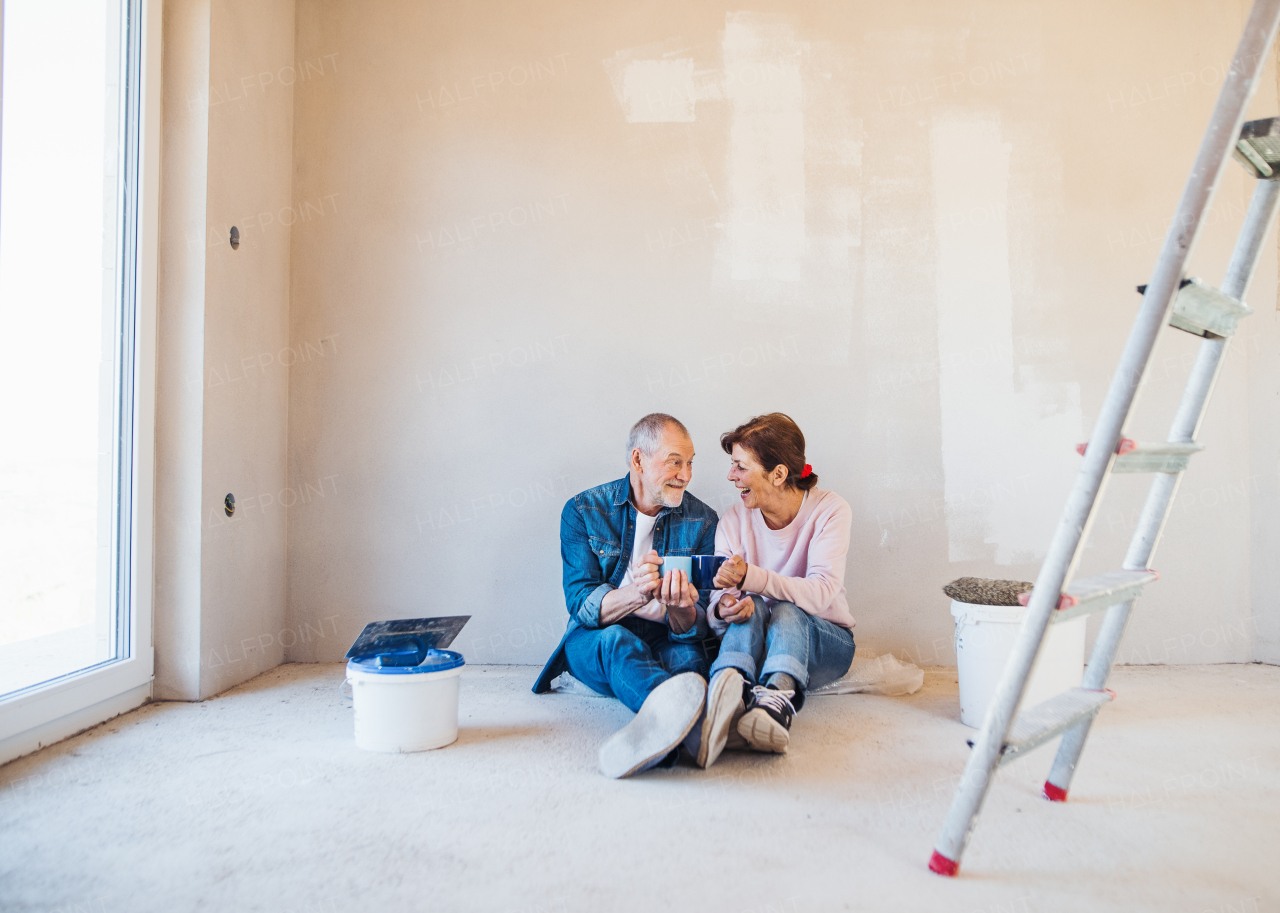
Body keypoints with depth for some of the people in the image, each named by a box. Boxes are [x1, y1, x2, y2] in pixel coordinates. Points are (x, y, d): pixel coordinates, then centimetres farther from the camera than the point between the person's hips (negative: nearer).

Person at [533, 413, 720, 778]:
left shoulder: (701, 521, 1)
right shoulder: (582, 511, -3)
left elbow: (698, 626, -5)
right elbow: (581, 603, -13)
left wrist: (679, 611, -32)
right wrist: (634, 595, -36)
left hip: (665, 643, 2)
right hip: (594, 643, -1)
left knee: (687, 653, -34)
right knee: (616, 639, -37)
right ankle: (671, 707, -70)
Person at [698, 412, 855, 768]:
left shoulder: (830, 509, -12)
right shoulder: (734, 521, -4)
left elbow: (821, 592, -27)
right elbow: (717, 606, -10)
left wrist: (750, 576, -41)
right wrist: (722, 611, -36)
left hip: (825, 641, -1)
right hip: (756, 645, 2)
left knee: (786, 612, -35)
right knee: (751, 606, -33)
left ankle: (775, 704, -63)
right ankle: (726, 702, -60)